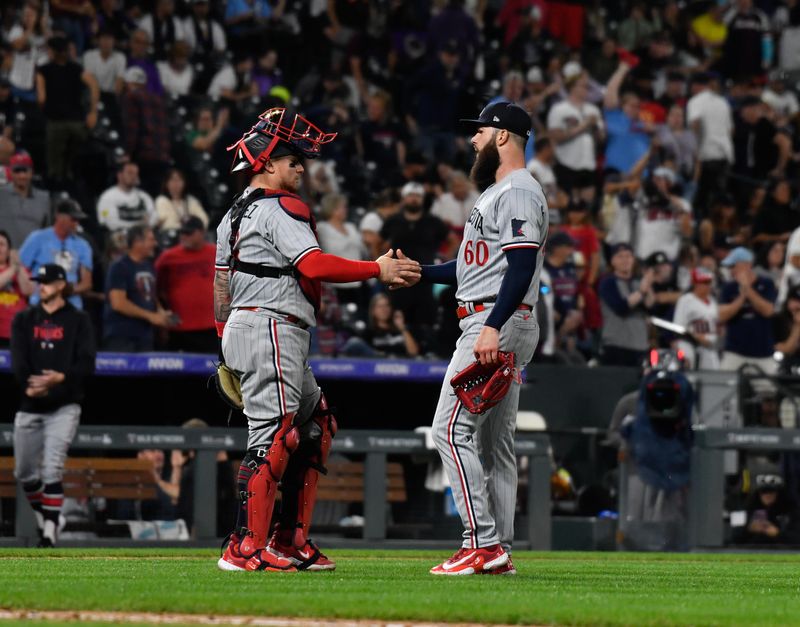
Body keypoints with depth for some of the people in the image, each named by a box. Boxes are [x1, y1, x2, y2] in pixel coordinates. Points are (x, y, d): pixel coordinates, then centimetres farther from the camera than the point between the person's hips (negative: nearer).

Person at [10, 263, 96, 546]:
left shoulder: (78, 321, 2)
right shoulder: (24, 320, 9)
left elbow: (87, 364, -8)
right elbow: (18, 360, -4)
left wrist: (61, 378, -27)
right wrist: (28, 385, -23)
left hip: (63, 407, -4)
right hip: (29, 407, 4)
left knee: (52, 470, -16)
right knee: (24, 473, 9)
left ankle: (50, 534, -15)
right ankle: (43, 519, 32)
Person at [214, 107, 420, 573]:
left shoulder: (235, 214, 21)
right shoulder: (280, 207, -9)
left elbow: (221, 285, 22)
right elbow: (314, 265, -20)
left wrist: (227, 342, 25)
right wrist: (378, 270, -17)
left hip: (243, 329, 11)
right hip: (272, 329, -11)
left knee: (316, 425, 15)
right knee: (274, 435, -14)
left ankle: (291, 540, 13)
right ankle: (247, 548, -19)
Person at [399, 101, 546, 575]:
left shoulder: (518, 192, -12)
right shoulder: (497, 192, 22)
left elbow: (521, 267, -22)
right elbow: (474, 267, 26)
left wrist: (492, 328, -30)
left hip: (499, 324, -11)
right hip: (493, 326, 11)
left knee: (452, 430, -14)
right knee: (494, 442, 10)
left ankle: (483, 542, -17)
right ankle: (500, 552, 11)